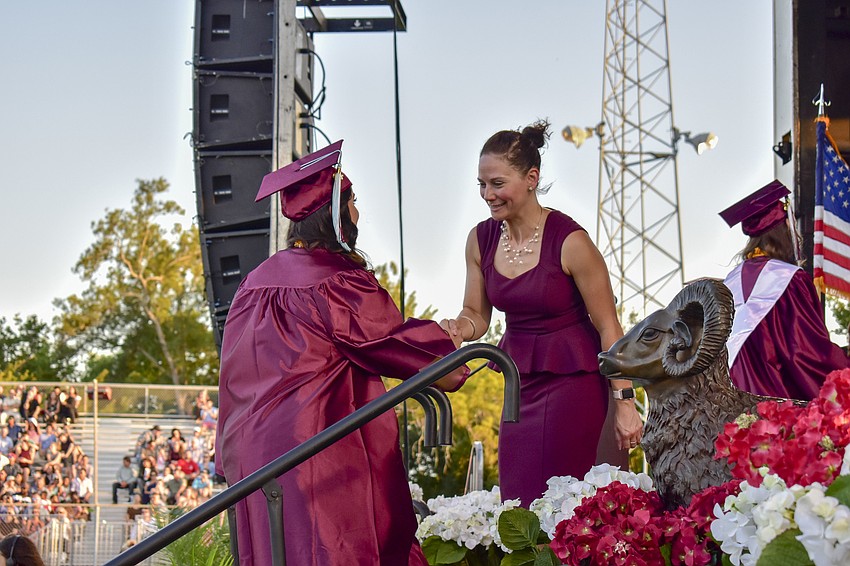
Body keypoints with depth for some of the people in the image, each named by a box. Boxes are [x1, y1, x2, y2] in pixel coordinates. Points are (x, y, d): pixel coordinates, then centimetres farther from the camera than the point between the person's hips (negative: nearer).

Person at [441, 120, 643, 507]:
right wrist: (459, 328, -14)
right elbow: (476, 315, 10)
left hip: (572, 384, -6)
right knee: (517, 504, 5)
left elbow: (608, 328, -12)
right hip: (521, 384, 6)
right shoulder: (481, 239, 0)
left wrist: (624, 403, -13)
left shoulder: (569, 241, -17)